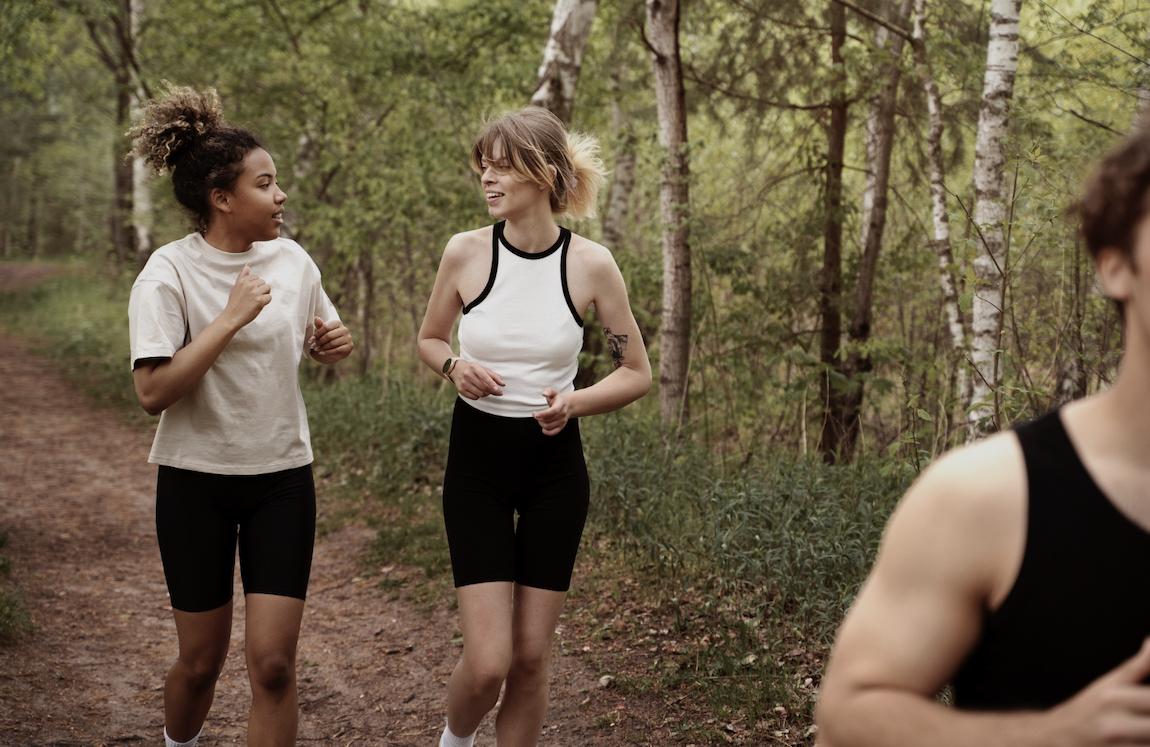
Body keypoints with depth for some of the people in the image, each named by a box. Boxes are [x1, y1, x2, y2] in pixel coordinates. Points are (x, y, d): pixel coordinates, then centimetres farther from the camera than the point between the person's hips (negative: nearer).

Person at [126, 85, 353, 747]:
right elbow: (153, 392, -22)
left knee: (274, 663, -3)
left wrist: (334, 345, -5)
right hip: (197, 481, -3)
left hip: (282, 478, 3)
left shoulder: (292, 260, 0)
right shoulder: (170, 274, -13)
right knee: (202, 660, 10)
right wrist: (230, 319, -25)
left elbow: (323, 344, 18)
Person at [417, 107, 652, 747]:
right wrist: (455, 367, -12)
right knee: (487, 663, -7)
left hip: (555, 465, 1)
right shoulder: (466, 252, -7)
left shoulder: (591, 264, -8)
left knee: (531, 657, 6)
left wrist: (575, 402, -17)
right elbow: (429, 339, 10)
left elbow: (638, 374, 1)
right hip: (477, 461, 0)